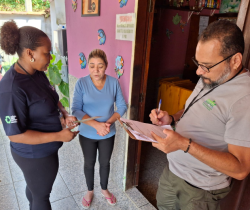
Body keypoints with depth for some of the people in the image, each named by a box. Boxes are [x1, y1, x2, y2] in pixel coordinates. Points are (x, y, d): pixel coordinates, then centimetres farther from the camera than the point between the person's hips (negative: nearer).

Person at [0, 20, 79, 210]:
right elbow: (15, 134, -26)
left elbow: (51, 98, 10)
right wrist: (59, 135, -25)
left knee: (34, 187, 32)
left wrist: (65, 114, -8)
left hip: (41, 150, 8)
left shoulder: (37, 73, -5)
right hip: (36, 155, -8)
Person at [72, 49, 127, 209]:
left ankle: (104, 189, 48)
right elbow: (76, 110, -19)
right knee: (89, 163, 20)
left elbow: (122, 106, -7)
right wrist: (96, 124, -29)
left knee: (105, 162, 21)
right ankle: (90, 191, 47)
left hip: (108, 134, 1)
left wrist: (109, 122, -22)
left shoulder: (114, 82, -12)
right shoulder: (81, 83, -16)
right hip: (87, 134, -1)